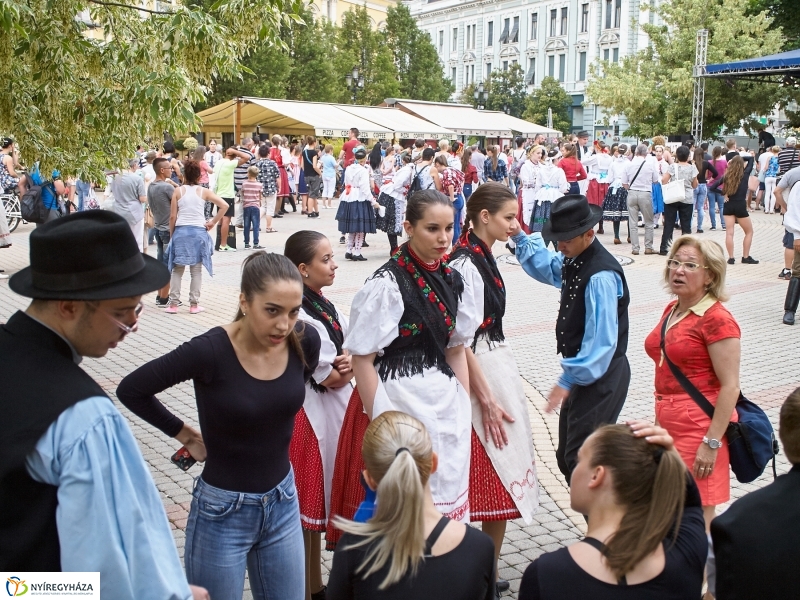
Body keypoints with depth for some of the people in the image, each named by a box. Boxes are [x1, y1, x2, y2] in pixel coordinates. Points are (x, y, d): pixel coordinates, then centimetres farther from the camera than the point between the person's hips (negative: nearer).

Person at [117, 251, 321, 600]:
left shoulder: (306, 342, -11)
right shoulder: (210, 351, -24)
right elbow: (131, 390, -12)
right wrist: (185, 434, -5)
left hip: (283, 503, 5)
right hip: (223, 511, -4)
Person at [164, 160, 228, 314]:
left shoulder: (178, 191, 1)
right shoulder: (204, 192, 2)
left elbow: (172, 217, 0)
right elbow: (224, 205, -5)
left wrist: (171, 235, 11)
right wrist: (213, 222, 2)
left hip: (180, 231, 0)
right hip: (198, 232, 0)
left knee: (177, 270, 8)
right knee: (196, 271, 6)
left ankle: (173, 304, 7)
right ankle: (194, 305, 7)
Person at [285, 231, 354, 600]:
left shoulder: (325, 307, 8)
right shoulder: (299, 317, -20)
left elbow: (348, 357, 13)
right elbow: (331, 379, -21)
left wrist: (347, 364, -8)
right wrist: (349, 367, -2)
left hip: (332, 413, 9)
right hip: (310, 415, -9)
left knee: (319, 502, 19)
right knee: (305, 505, 4)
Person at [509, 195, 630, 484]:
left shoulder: (601, 275, -25)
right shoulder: (571, 260, 2)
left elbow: (601, 340, -26)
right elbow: (546, 267, 26)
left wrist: (567, 381, -23)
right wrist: (520, 237, 12)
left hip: (601, 376, -10)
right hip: (582, 371, 10)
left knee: (581, 459, -6)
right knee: (566, 457, 17)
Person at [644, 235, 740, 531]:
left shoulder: (717, 320, -16)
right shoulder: (672, 310, 10)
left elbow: (730, 387, -19)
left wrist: (712, 442, -21)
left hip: (700, 426, -8)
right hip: (669, 423, 8)